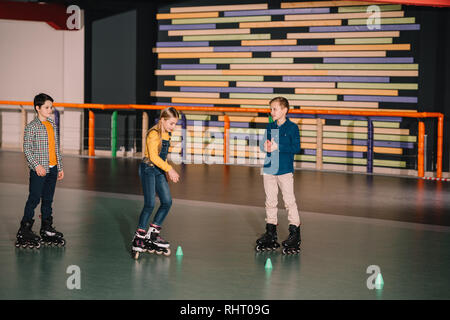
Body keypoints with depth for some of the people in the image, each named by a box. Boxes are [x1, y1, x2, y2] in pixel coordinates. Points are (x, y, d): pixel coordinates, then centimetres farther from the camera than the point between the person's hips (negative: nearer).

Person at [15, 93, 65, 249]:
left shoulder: (53, 126, 12)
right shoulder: (32, 127, -8)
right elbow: (27, 149, -11)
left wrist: (60, 167, 17)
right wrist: (37, 165, -21)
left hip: (52, 168, 6)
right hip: (38, 170, -6)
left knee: (48, 199, 11)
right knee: (34, 199, -4)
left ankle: (46, 228, 19)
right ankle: (25, 229, 3)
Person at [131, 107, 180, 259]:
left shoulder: (167, 134, 10)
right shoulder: (154, 134, -17)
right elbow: (153, 156, -23)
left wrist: (167, 171, 16)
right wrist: (169, 169, -23)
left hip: (159, 171, 8)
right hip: (148, 169, -8)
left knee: (167, 202, 3)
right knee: (150, 204, -11)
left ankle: (153, 234, 14)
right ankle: (139, 237, -3)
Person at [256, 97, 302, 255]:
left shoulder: (292, 127, -4)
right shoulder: (269, 127, 11)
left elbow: (296, 147, -11)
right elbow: (263, 145, 14)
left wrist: (278, 147, -19)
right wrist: (266, 147, -10)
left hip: (285, 170, -5)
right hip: (269, 169, 5)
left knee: (289, 201, -3)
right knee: (270, 201, 10)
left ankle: (294, 232, 5)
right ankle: (270, 232, 18)